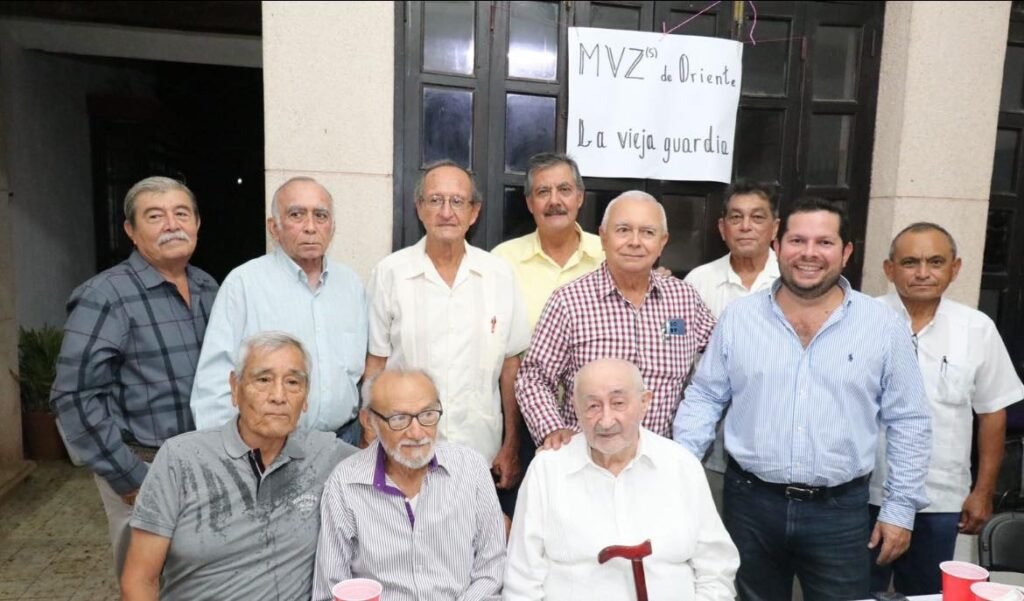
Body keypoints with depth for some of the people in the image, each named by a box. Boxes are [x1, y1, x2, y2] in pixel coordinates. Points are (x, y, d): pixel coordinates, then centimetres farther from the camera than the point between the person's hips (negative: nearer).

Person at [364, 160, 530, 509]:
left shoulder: (499, 275, 0)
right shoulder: (389, 274, -4)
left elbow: (510, 364, 4)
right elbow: (376, 364, 1)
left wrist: (511, 446, 4)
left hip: (481, 454, 1)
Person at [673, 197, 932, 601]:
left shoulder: (883, 325, -3)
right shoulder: (738, 317, -2)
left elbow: (909, 421, 3)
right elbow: (704, 399, 2)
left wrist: (900, 508, 1)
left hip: (841, 511, 0)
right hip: (750, 504, 1)